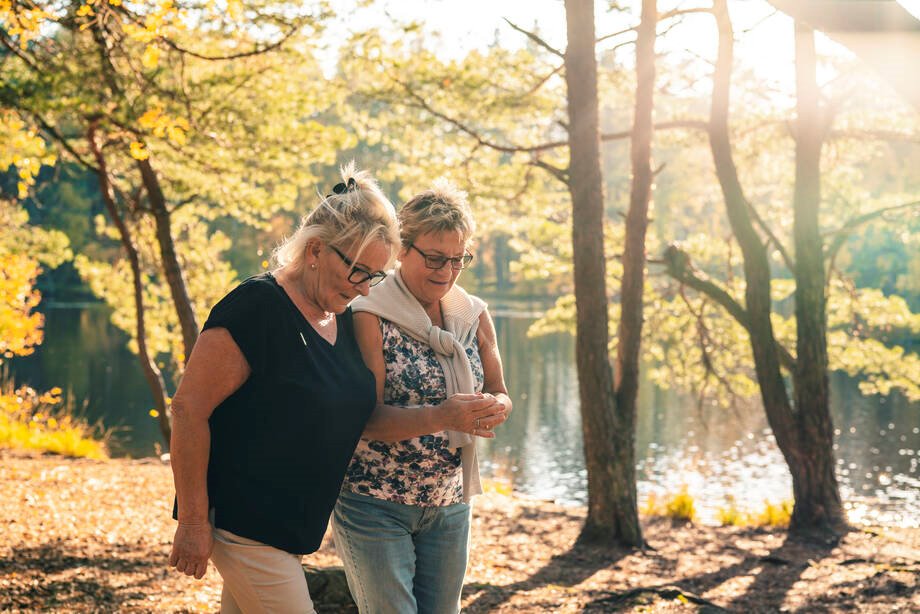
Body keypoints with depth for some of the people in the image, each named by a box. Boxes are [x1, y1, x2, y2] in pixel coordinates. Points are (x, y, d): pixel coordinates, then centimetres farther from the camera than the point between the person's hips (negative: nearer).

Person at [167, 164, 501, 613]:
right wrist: (192, 522, -18)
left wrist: (444, 417, 7)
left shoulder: (345, 320, 9)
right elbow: (189, 409, -18)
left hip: (291, 526, 8)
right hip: (243, 522, -8)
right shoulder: (256, 307, -18)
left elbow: (355, 414, 21)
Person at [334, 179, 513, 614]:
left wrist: (494, 408, -13)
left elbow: (499, 396, 11)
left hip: (449, 504, 6)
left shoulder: (474, 317, 5)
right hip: (375, 503, -5)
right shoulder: (370, 317, -12)